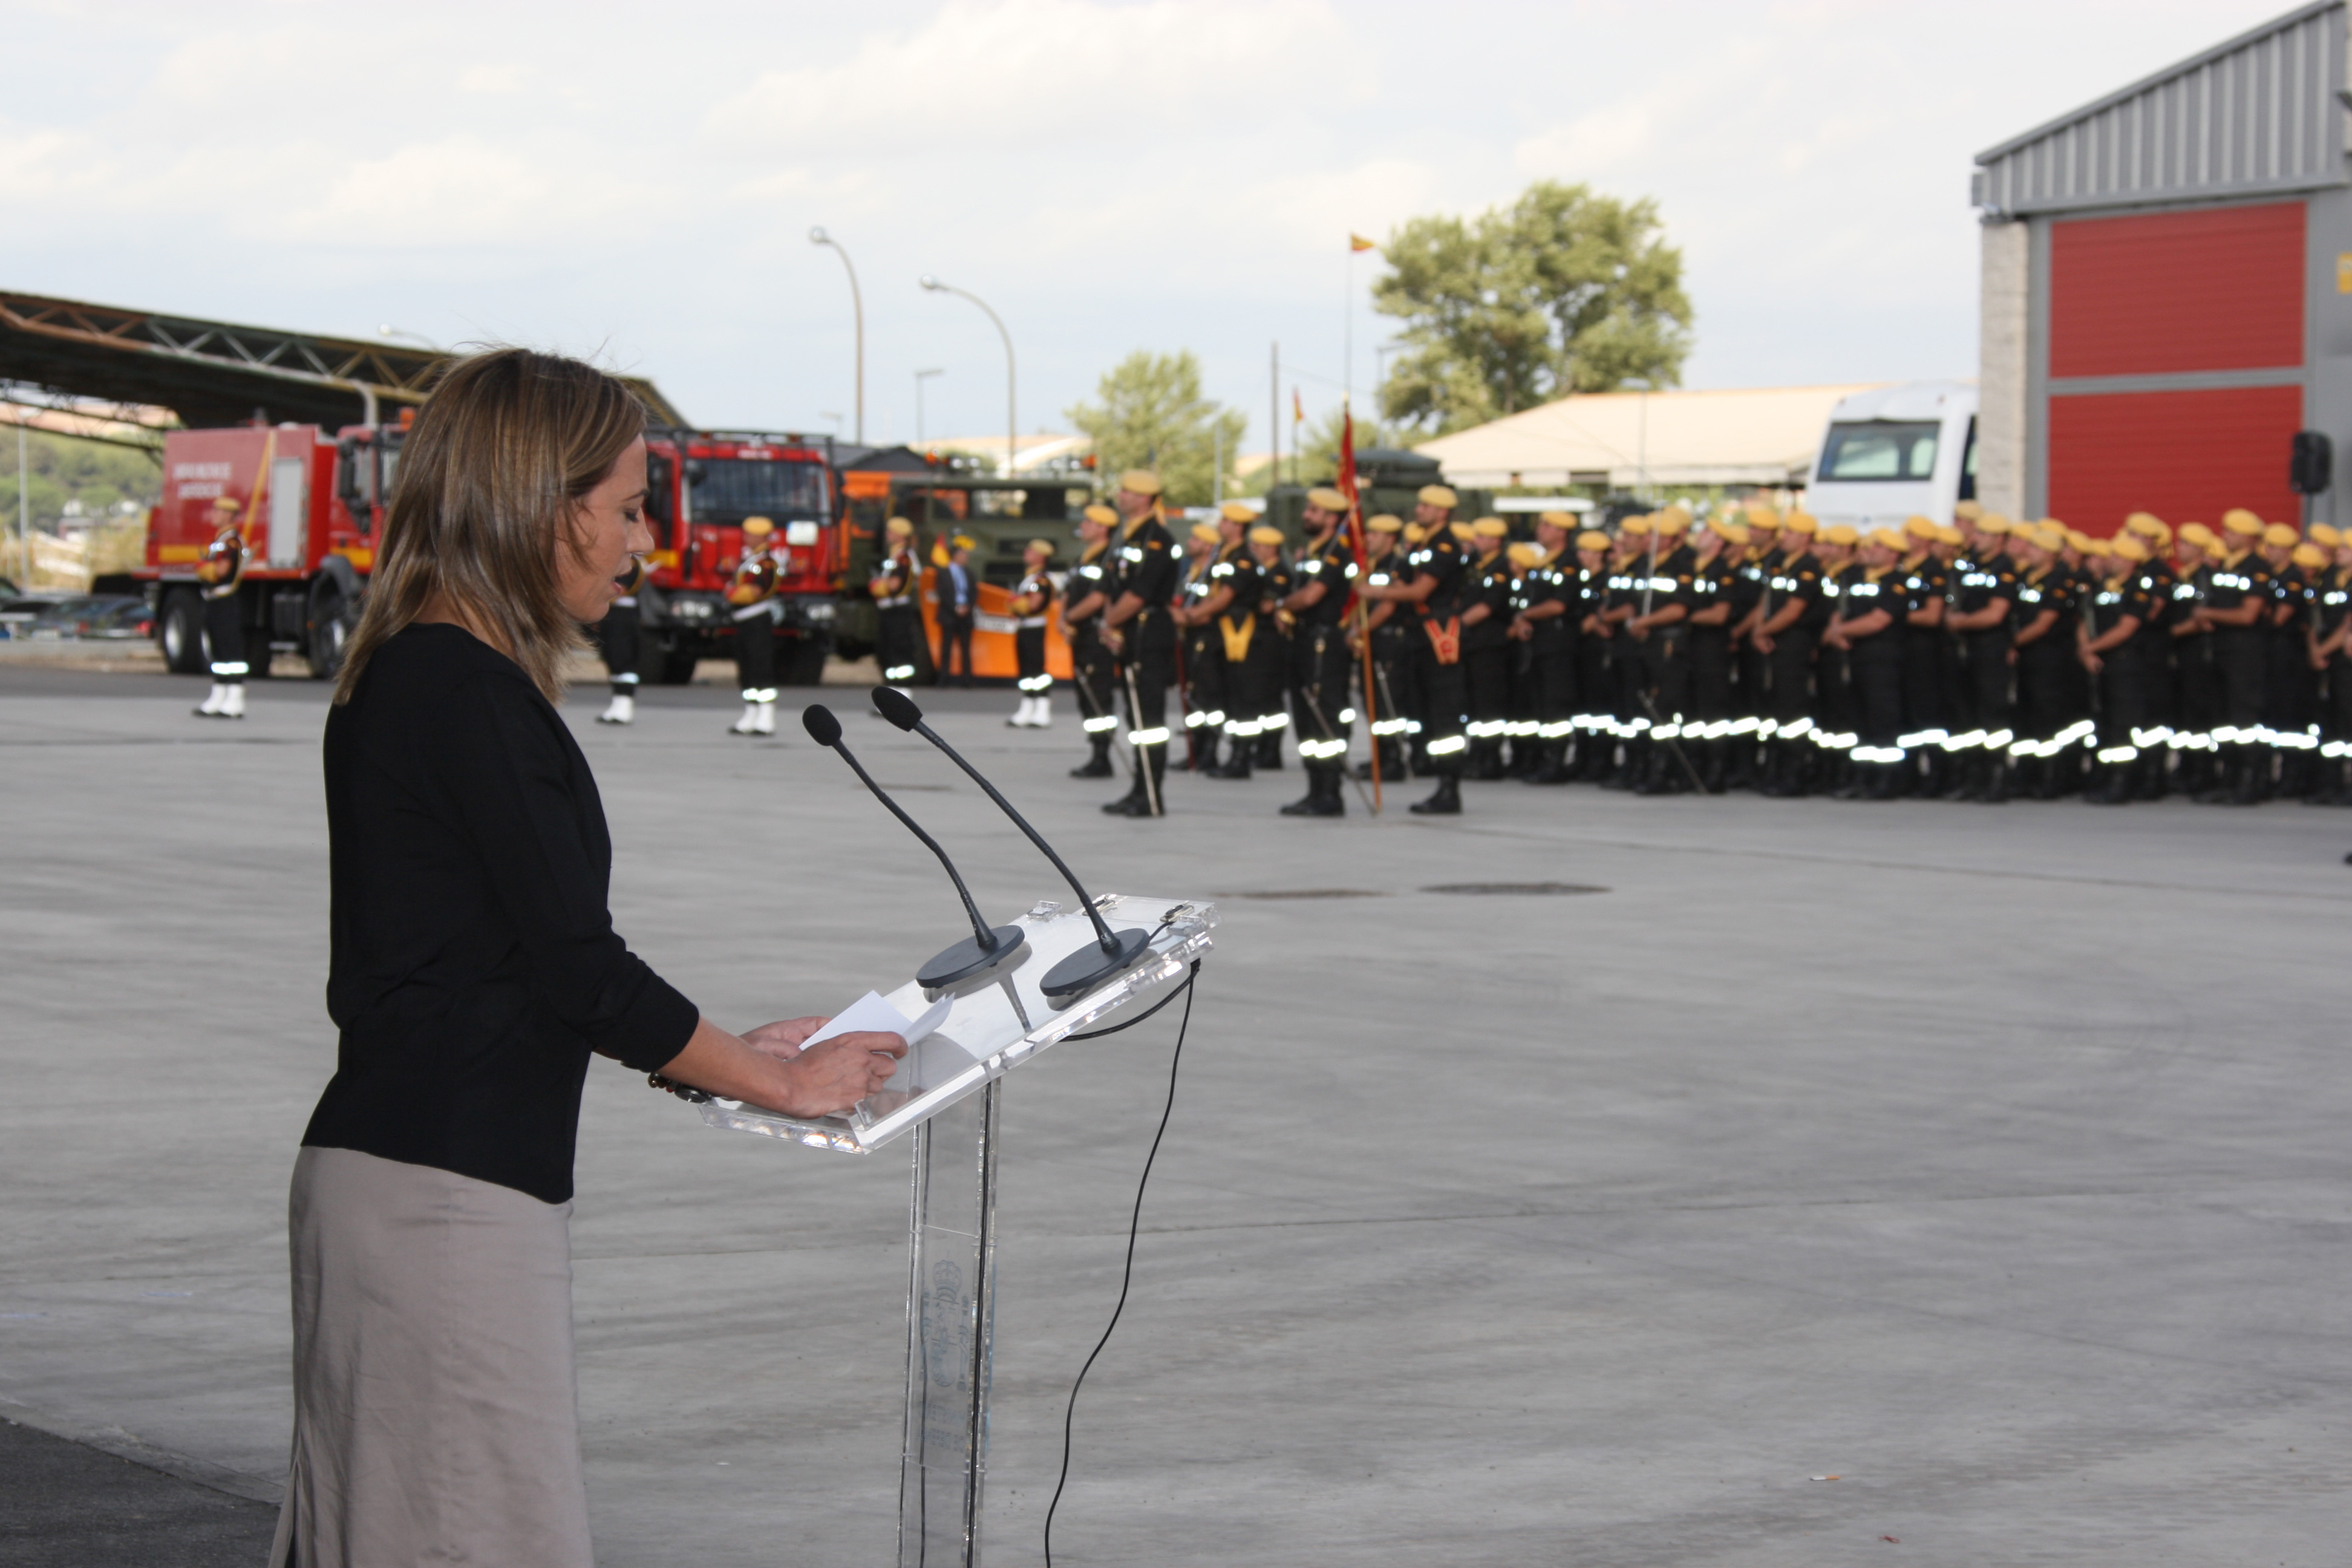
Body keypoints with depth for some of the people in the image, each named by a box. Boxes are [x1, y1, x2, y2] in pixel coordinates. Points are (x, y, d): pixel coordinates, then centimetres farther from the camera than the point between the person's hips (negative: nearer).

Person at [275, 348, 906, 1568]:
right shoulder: (462, 691, -16)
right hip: (440, 1191, -10)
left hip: (401, 1179, 10)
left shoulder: (409, 677, 14)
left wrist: (725, 1051, 20)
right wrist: (776, 1080, -2)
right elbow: (576, 968, -15)